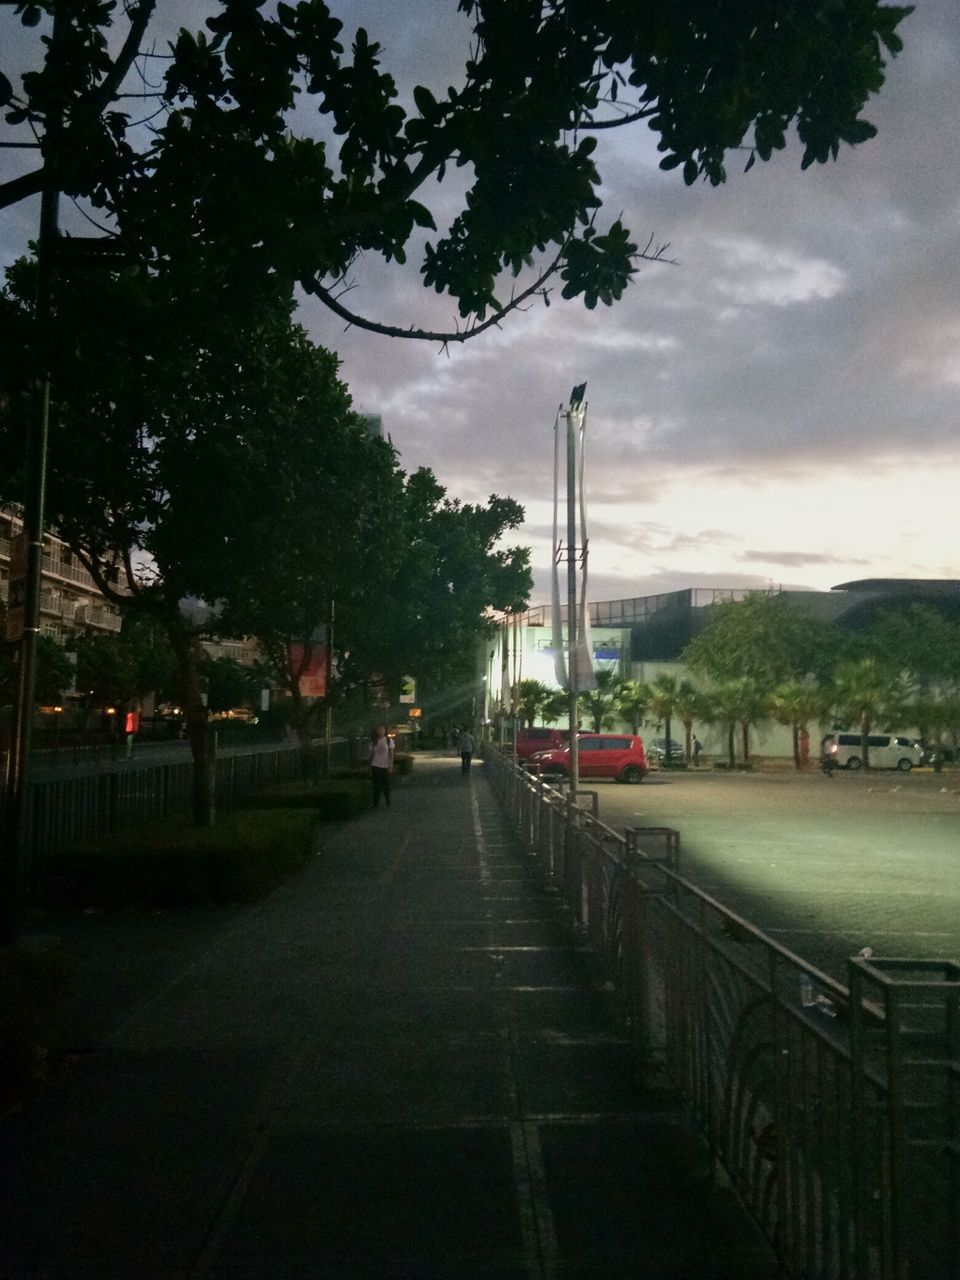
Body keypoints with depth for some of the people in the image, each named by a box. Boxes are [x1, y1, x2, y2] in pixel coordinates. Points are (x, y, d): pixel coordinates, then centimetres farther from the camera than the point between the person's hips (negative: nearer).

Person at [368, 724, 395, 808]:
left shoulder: (389, 740, -1)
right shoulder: (373, 742, 5)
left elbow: (391, 754, -3)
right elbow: (371, 754, 8)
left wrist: (391, 765, -10)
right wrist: (370, 767, 6)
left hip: (385, 766, -1)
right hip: (376, 766, 1)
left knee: (386, 786, 3)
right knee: (376, 786, -1)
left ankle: (388, 804, 13)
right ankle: (375, 804, 5)